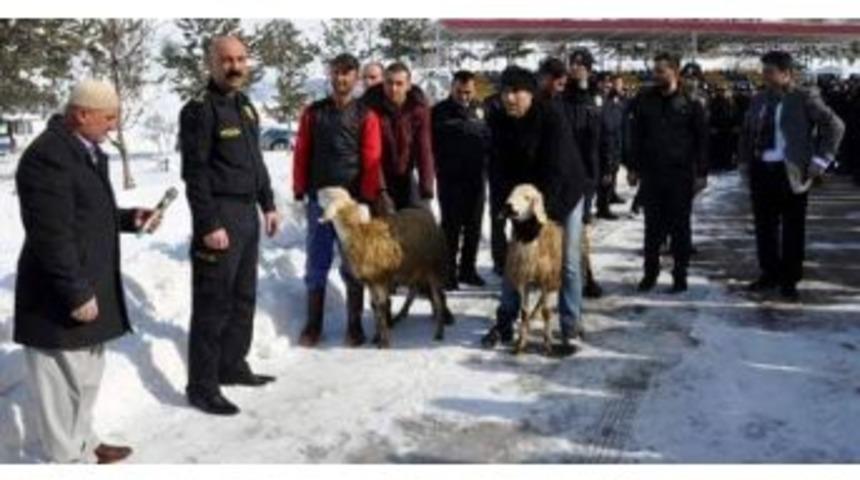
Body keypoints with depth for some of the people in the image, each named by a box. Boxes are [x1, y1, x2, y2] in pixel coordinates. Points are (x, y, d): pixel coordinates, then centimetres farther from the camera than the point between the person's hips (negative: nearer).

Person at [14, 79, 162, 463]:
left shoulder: (88, 150, 11)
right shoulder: (47, 156, -21)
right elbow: (52, 235, -25)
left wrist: (130, 219, 5)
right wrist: (77, 294, -23)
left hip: (91, 286, 10)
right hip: (61, 299, -10)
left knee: (87, 376, 23)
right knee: (65, 383, 4)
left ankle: (83, 444, 39)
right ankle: (70, 460, 17)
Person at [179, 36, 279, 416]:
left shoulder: (246, 106, 14)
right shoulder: (199, 109, -12)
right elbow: (194, 172, -17)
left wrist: (268, 205, 17)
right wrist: (208, 224, -21)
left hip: (247, 214, 9)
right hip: (219, 216, -9)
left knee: (244, 297, 16)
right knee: (213, 303, -4)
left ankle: (233, 366, 29)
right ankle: (202, 386, 4)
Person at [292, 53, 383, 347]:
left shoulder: (366, 116, 2)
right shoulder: (313, 113, 8)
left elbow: (371, 161, -2)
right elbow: (301, 154, 7)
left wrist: (367, 199, -8)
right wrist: (300, 190, 1)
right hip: (319, 198, 2)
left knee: (353, 265, 5)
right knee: (317, 264, 6)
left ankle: (354, 324, 15)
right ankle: (313, 324, 14)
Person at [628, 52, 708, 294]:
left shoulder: (691, 103, -2)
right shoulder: (644, 100, 5)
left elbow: (701, 139, -1)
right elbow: (635, 136, 8)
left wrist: (701, 173, -5)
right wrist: (633, 167, 4)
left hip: (681, 175, -2)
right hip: (651, 174, 2)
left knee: (680, 227, 5)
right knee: (652, 226, 9)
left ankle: (680, 276, 14)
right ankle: (650, 273, 20)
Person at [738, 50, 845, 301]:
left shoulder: (804, 98, -6)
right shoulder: (758, 100, 11)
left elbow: (834, 125, -7)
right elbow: (747, 132, 24)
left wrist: (820, 160, -10)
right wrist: (746, 160, 13)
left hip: (790, 172, -5)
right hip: (761, 170, 5)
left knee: (792, 229, 3)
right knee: (764, 226, 10)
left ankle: (789, 281, 12)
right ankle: (769, 274, 23)